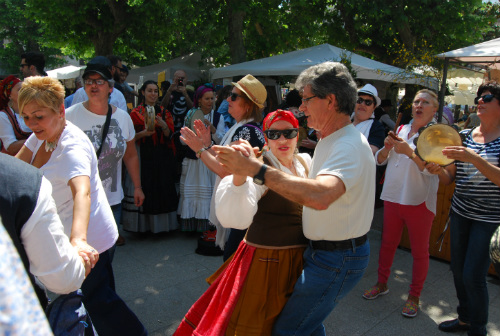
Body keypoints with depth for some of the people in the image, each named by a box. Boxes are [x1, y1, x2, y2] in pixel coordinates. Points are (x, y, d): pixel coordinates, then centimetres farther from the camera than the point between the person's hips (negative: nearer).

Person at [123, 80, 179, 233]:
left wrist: (164, 126, -17)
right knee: (143, 187, -6)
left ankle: (163, 223, 11)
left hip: (163, 157, 3)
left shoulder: (164, 112, 13)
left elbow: (169, 135, 3)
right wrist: (144, 133, -17)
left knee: (164, 188, 1)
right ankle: (143, 224, 5)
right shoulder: (136, 113, 5)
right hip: (143, 156, -2)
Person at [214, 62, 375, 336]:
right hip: (322, 250, 10)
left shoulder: (349, 146, -25)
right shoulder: (331, 140, 11)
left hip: (336, 260, -10)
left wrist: (257, 170, -43)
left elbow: (320, 196, -44)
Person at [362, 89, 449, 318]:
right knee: (387, 243, 16)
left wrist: (410, 152, -33)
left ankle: (414, 296, 24)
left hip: (420, 202, -4)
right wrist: (387, 147, -12)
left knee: (419, 251, 8)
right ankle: (382, 284, 34)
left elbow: (431, 168, -20)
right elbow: (380, 160, 7)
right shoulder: (401, 130, 8)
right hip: (393, 197, 5)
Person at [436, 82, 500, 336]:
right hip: (460, 212, 5)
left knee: (473, 276, -4)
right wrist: (439, 169, -13)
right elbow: (451, 178, 8)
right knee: (458, 270, 13)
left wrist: (473, 158, -31)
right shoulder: (464, 135, 6)